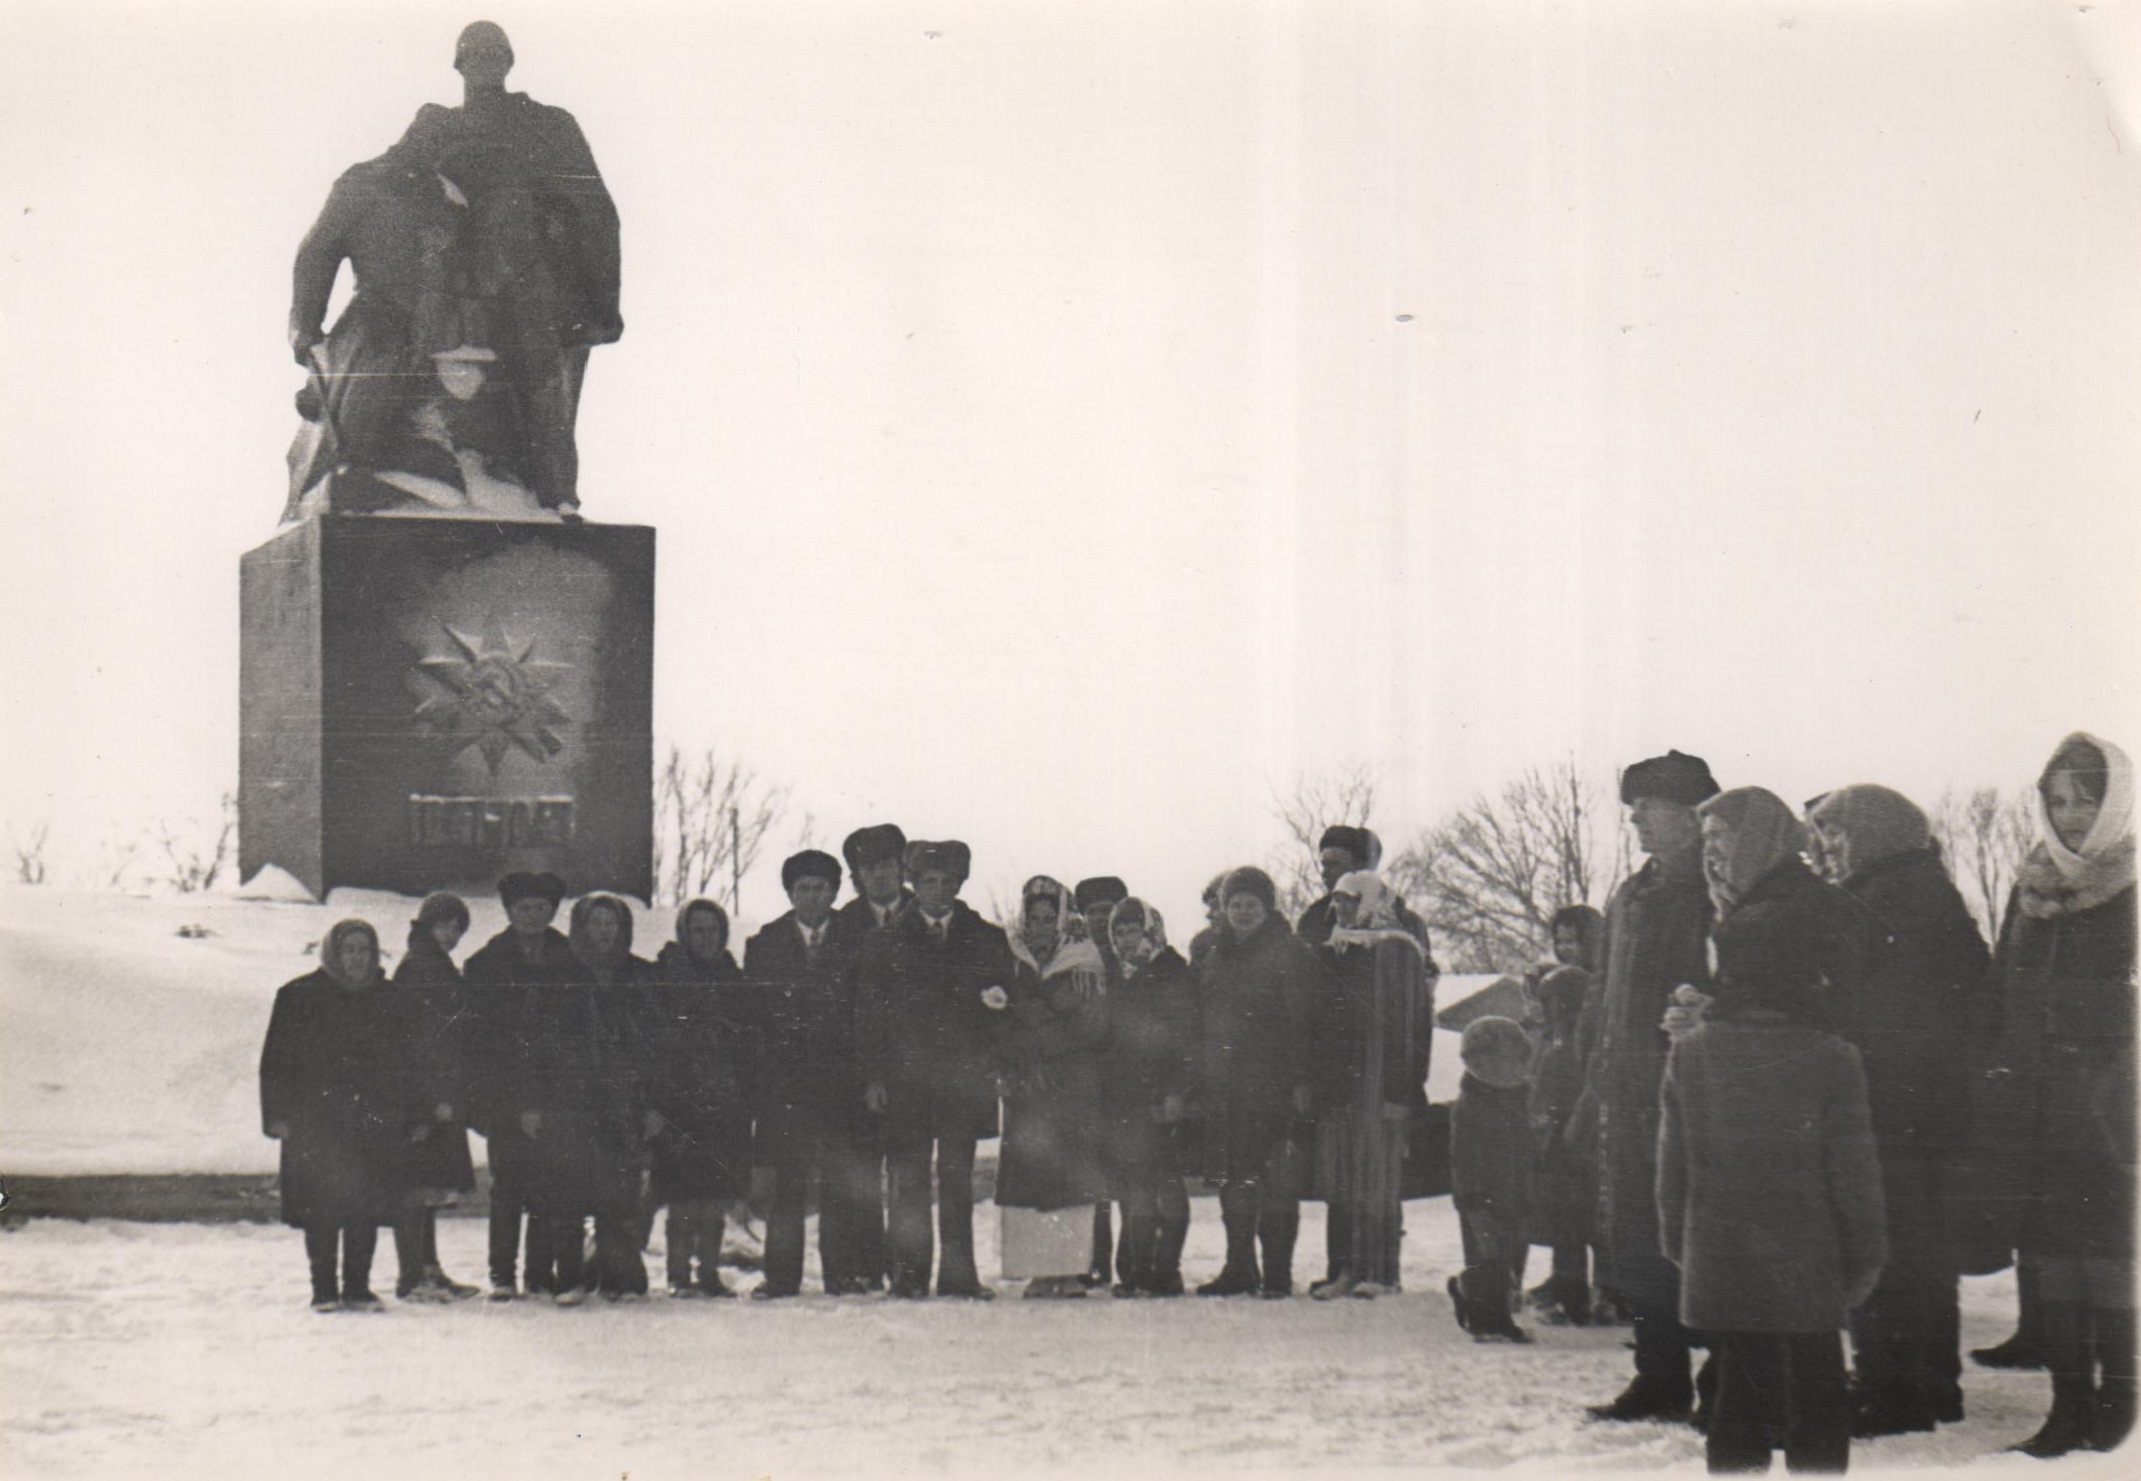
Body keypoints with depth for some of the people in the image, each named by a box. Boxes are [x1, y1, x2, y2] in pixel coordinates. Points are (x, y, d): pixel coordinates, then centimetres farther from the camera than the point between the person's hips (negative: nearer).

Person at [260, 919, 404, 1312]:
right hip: (316, 1123, -2)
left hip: (373, 1121, 3)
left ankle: (357, 1287, 10)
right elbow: (277, 1061, 2)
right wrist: (280, 1115, -5)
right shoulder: (300, 997, 2)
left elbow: (400, 1061, 15)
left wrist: (400, 1113, 8)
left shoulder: (388, 999, 11)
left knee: (366, 1209, 1)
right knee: (321, 1209, -4)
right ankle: (323, 1289, 4)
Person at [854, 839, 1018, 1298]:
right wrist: (873, 1076, -4)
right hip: (904, 1075, 0)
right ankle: (910, 1273, 0)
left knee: (958, 1178, 1)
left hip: (964, 1075, 1)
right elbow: (868, 1014, 6)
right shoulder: (884, 941, 10)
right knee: (908, 1177, -2)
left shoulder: (986, 940, 12)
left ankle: (959, 1273, 3)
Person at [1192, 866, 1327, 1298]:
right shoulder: (1216, 957, 17)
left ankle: (1277, 1272, -1)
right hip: (1223, 1088, 6)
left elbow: (1303, 1021, -8)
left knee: (1276, 1180, -5)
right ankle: (1239, 1268, 15)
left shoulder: (1291, 954, -3)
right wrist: (1200, 1081, 14)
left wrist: (1302, 1080, -15)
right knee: (1232, 1180, 7)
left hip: (1272, 1085, -6)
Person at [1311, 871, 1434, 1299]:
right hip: (1337, 1085, 7)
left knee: (1377, 1179, -5)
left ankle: (1379, 1272, -2)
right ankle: (1344, 1269, 8)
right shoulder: (1335, 951, 18)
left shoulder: (1399, 953, -5)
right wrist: (1313, 1083, 13)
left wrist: (1400, 1090, -17)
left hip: (1379, 1087, -7)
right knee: (1340, 1179, 5)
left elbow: (1411, 1025, -10)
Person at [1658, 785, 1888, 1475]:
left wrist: (1678, 1246, 10)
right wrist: (1864, 1259, 8)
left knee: (1739, 1397, 9)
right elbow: (1854, 1166, -1)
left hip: (1718, 1268, 1)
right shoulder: (1830, 1058, -5)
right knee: (1818, 1401, 7)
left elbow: (1674, 1160, 1)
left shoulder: (1690, 1050, -4)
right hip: (1808, 1265, -1)